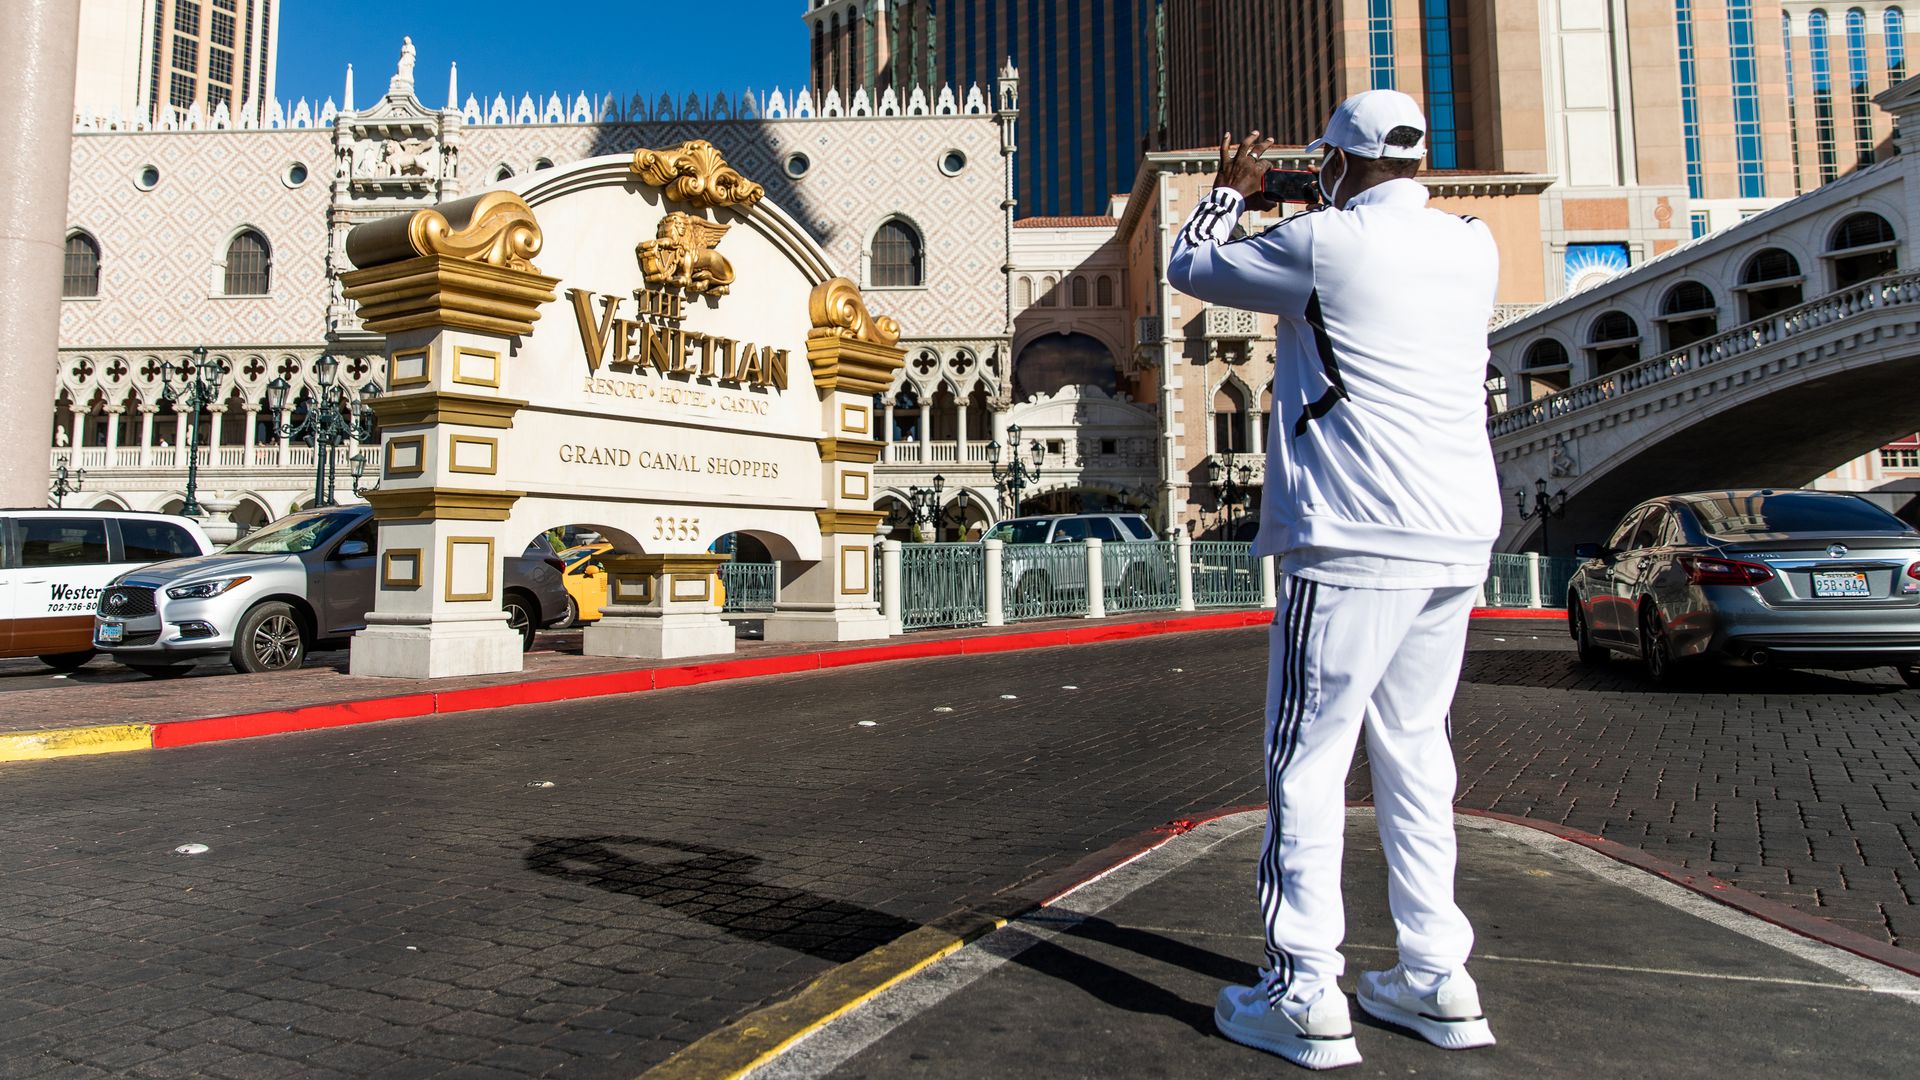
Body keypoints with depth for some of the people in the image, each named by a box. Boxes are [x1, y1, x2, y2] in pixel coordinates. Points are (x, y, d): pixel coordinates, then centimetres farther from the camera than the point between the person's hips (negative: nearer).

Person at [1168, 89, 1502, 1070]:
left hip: (1354, 543, -7)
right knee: (1415, 751, 14)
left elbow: (1190, 266, 8)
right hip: (1458, 542, 7)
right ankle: (1438, 982, 21)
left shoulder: (1324, 243, -6)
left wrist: (1232, 190, 26)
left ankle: (1304, 998, 3)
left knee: (1308, 761, -1)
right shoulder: (1474, 248, 12)